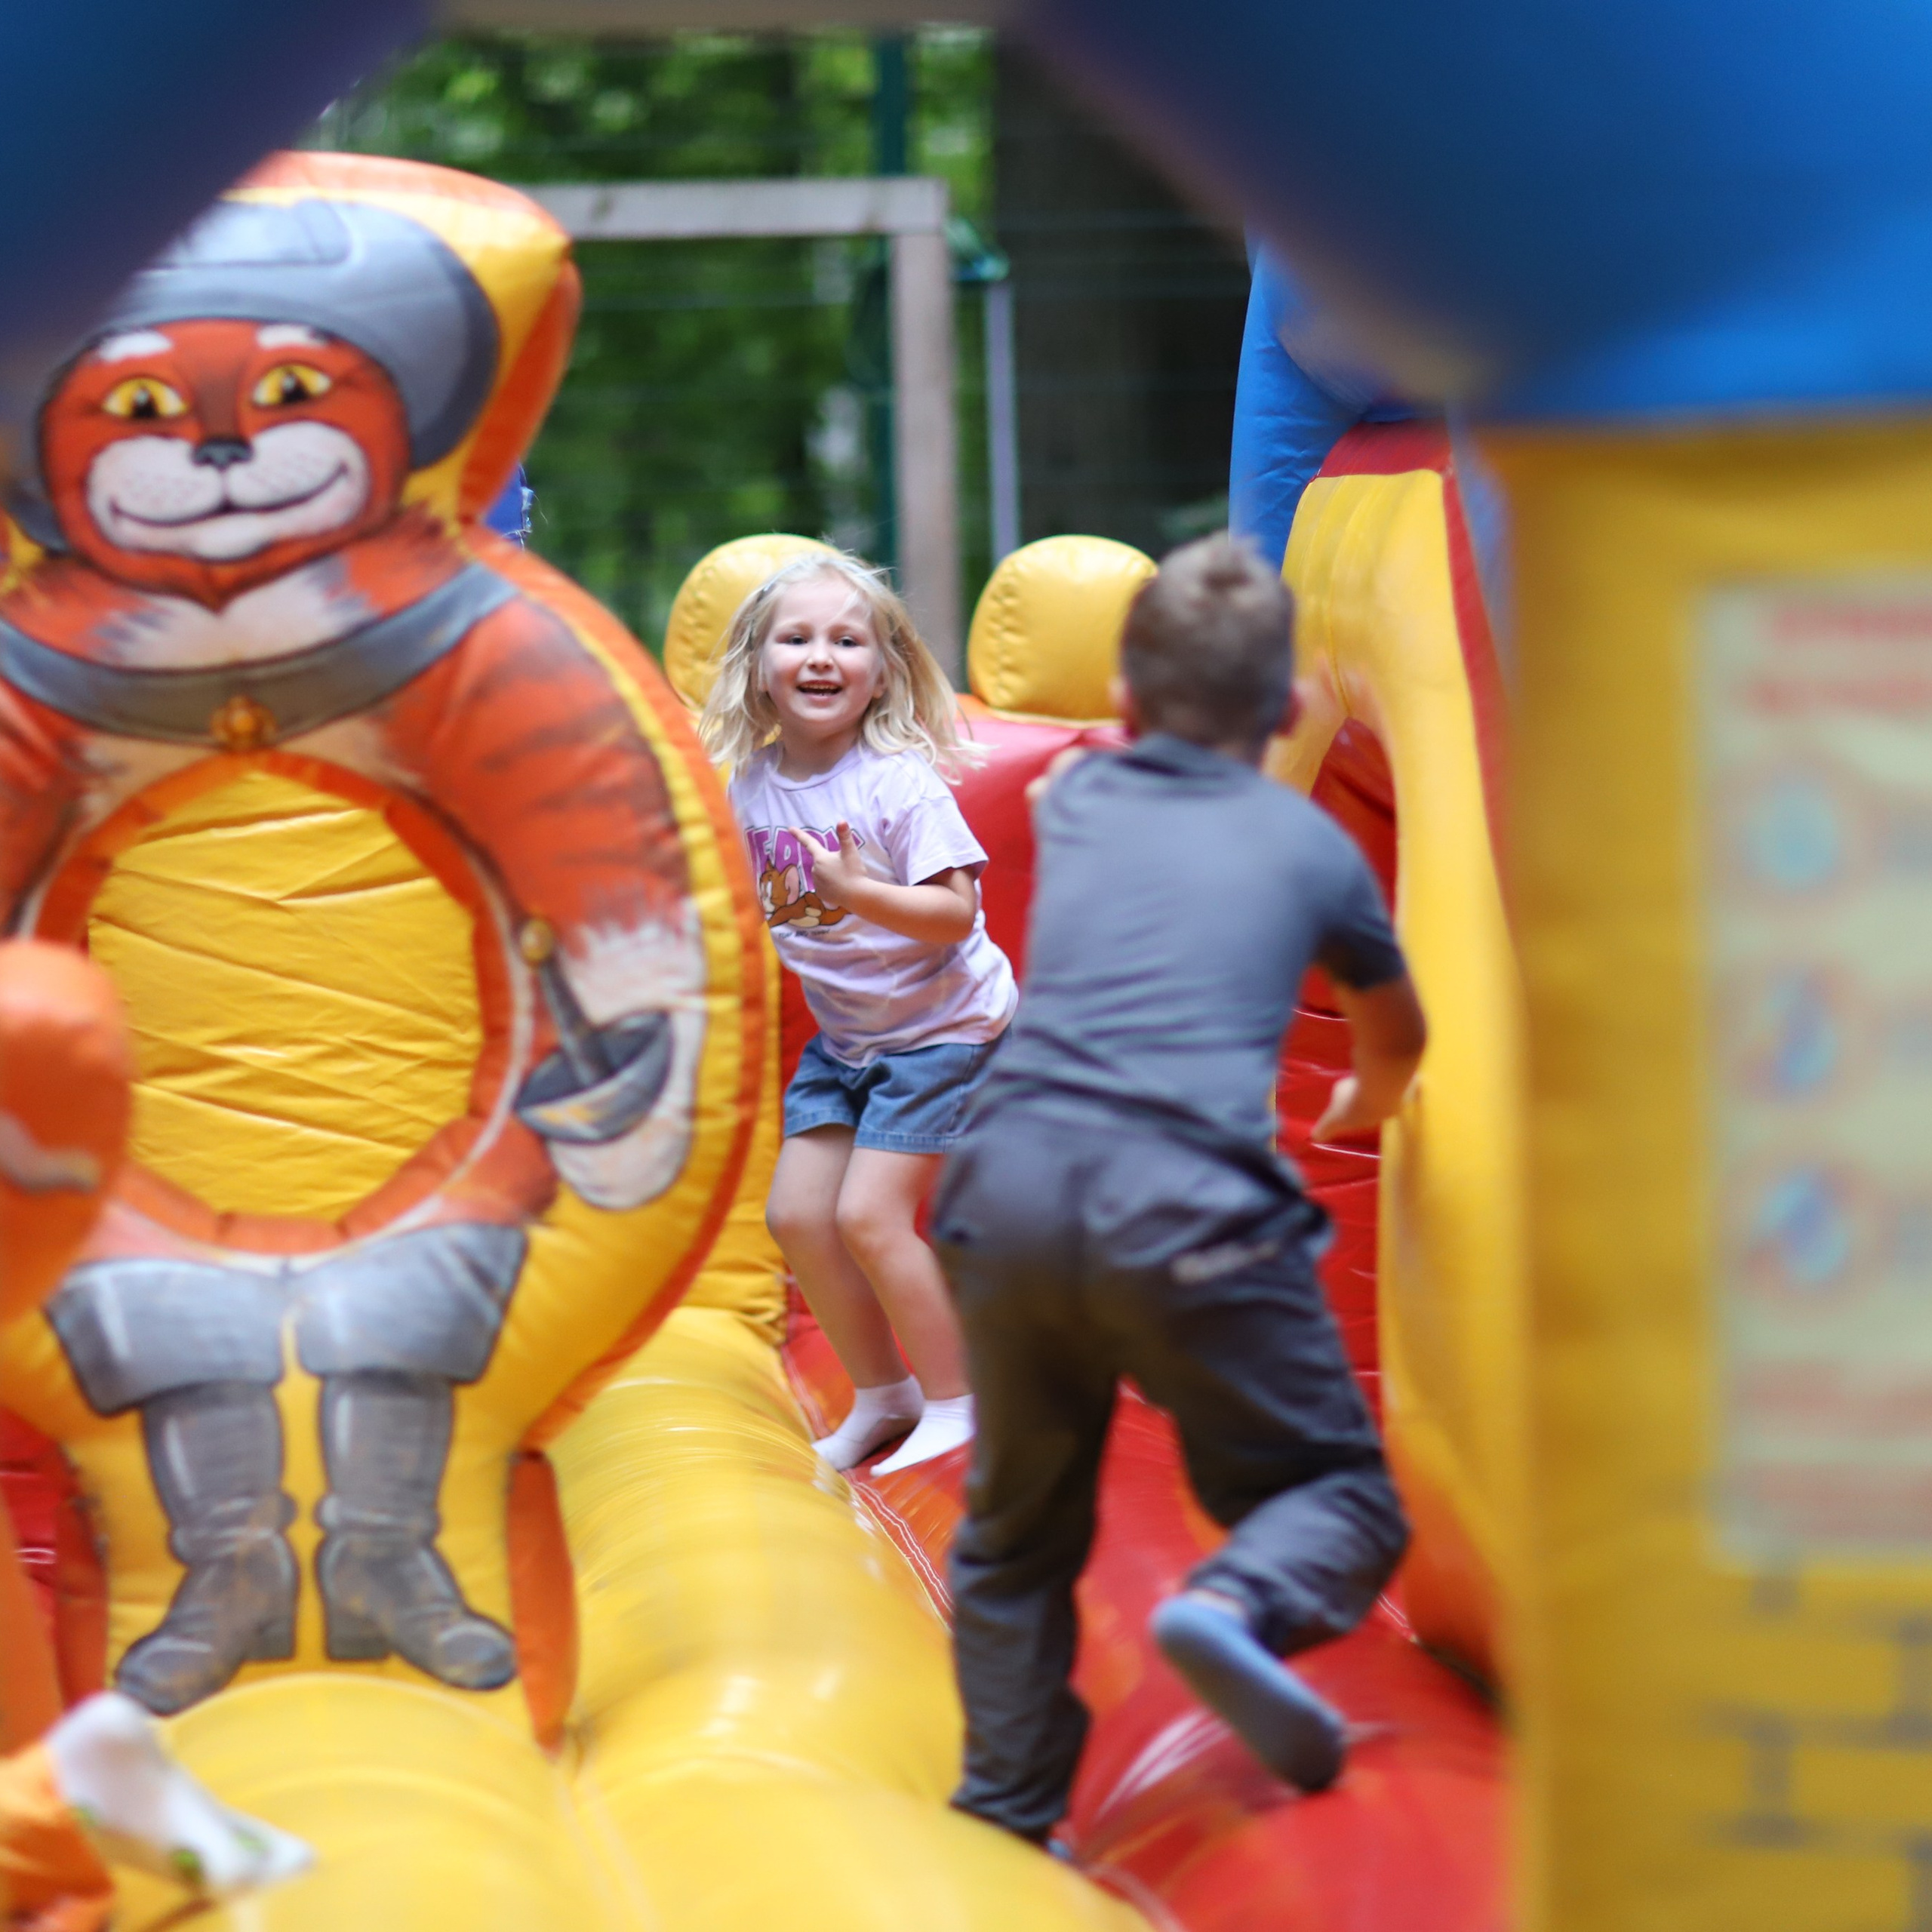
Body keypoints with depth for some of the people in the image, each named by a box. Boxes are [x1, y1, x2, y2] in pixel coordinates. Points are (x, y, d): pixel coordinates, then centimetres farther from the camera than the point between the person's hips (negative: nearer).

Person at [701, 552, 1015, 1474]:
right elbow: (750, 897, 15)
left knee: (868, 1214, -13)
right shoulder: (751, 783, -2)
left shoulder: (898, 782, -22)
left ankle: (953, 1403, 4)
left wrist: (859, 893, -38)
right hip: (843, 1034, 7)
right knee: (796, 1213, 4)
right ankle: (881, 1395, 23)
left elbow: (955, 912, -27)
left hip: (943, 1026, -7)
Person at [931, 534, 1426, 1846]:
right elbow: (1399, 1035, 38)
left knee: (1019, 1530, 20)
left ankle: (1006, 1810, 13)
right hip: (1185, 1208, -3)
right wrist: (1365, 1107, 60)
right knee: (1342, 1498, 10)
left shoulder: (1075, 802, 23)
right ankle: (1240, 1603, -20)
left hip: (1010, 1184, 3)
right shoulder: (1310, 842, 18)